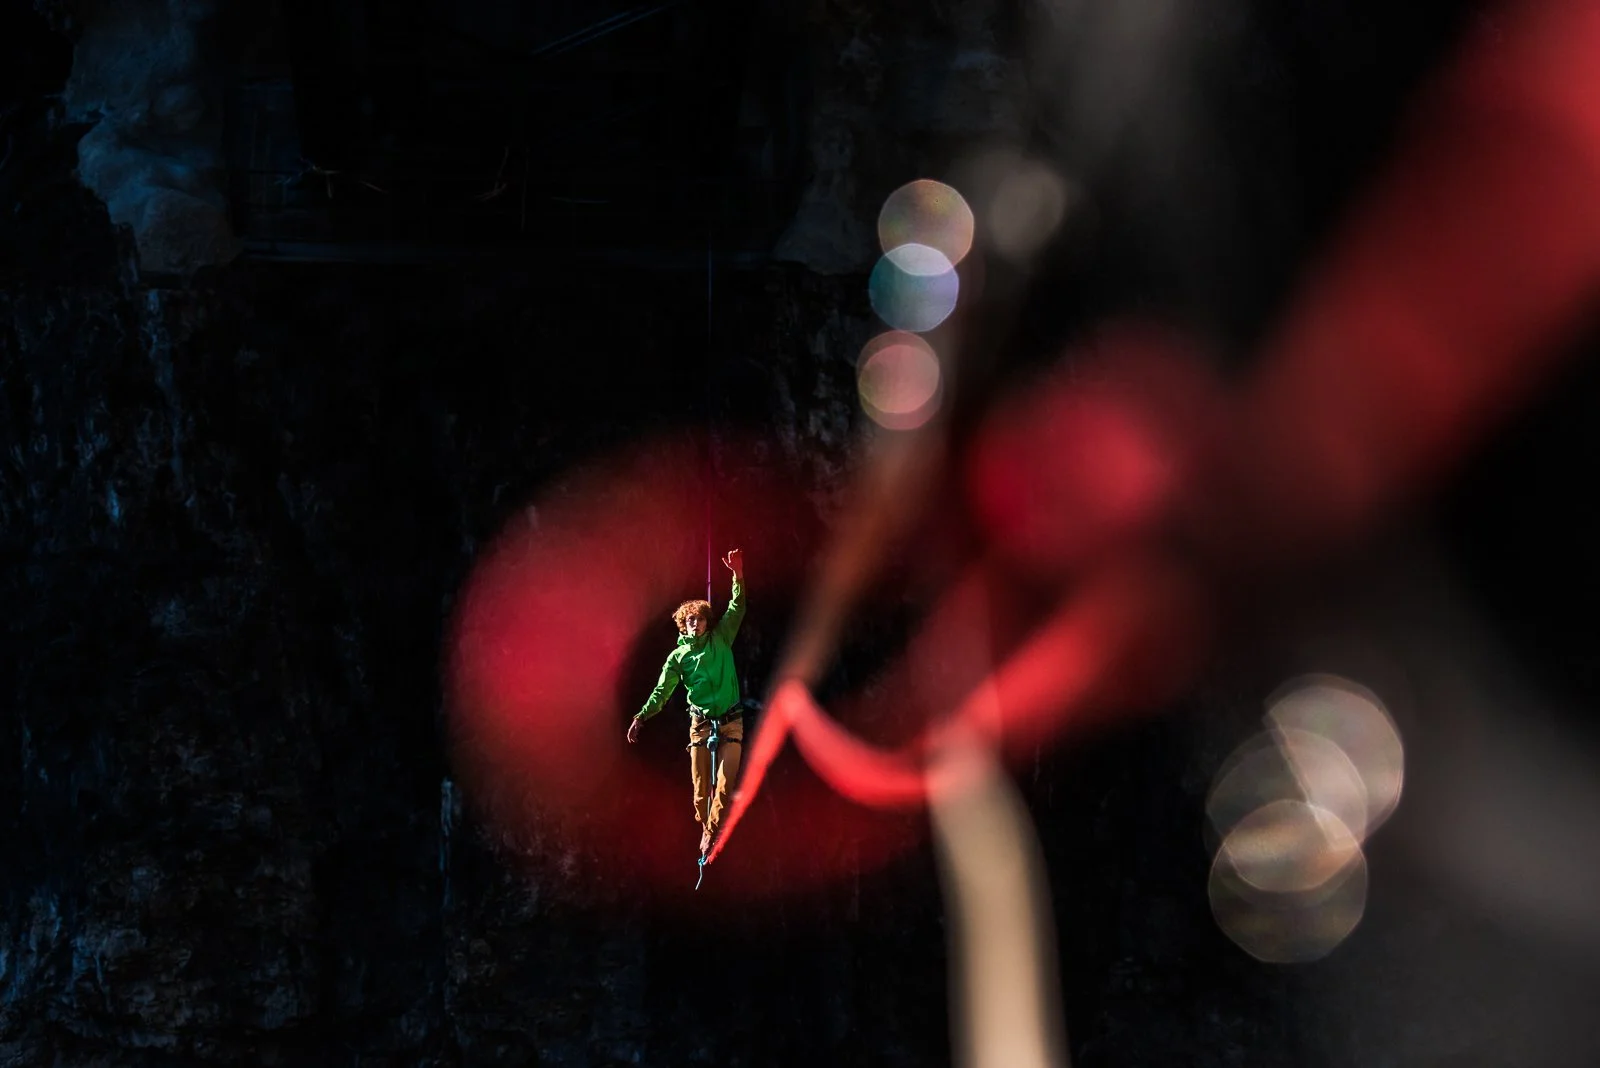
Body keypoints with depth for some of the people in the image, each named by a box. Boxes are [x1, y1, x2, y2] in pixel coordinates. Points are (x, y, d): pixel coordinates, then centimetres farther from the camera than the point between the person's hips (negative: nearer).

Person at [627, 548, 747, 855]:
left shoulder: (721, 640, 5)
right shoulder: (678, 656, 6)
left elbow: (737, 608, -4)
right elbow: (661, 691, 7)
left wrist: (738, 575, -18)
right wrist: (640, 717, -5)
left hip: (731, 722, -1)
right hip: (701, 723, 1)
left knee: (724, 783, -10)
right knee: (701, 785, 4)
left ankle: (713, 830, -1)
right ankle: (705, 829, 22)